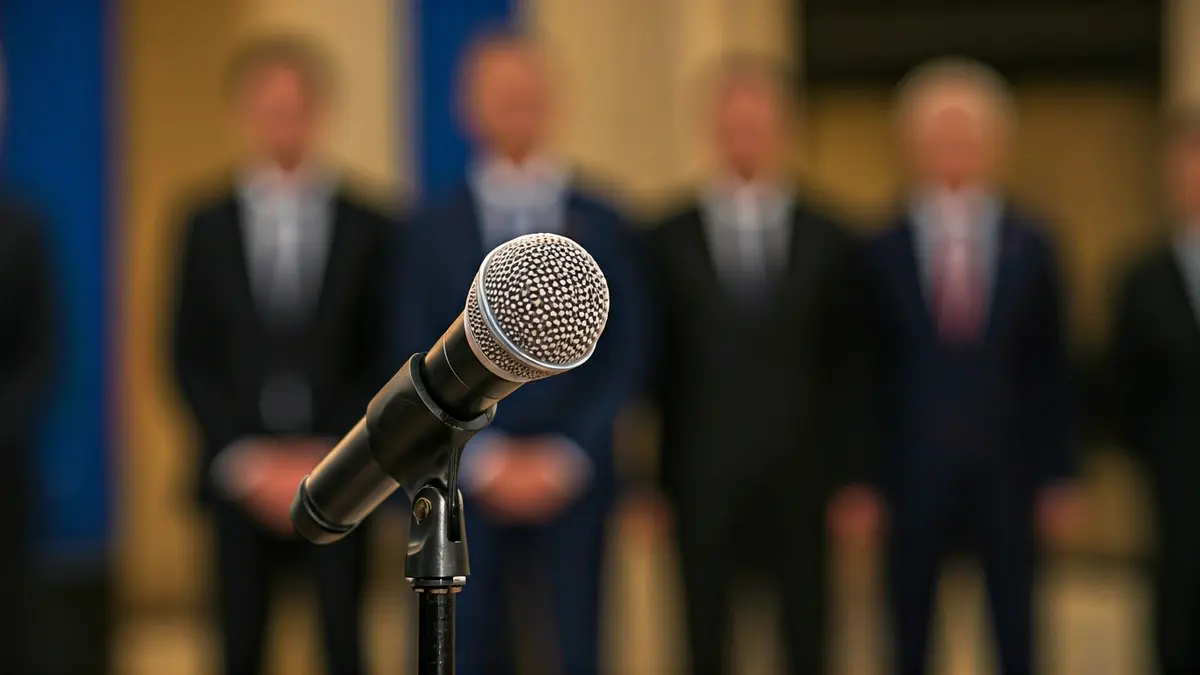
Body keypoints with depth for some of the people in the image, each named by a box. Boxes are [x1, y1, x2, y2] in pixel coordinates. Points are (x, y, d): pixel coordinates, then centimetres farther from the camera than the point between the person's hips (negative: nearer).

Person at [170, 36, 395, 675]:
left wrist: (331, 458, -7)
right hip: (242, 473, 1)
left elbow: (382, 358, 3)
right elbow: (190, 358, 6)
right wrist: (244, 460, -5)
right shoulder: (208, 225, 8)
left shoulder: (368, 226, 5)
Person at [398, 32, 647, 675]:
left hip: (571, 478, 0)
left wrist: (567, 456, -7)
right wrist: (484, 459, -8)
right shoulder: (434, 227, 6)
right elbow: (420, 362, 3)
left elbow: (625, 356, 3)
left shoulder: (599, 224, 7)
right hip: (468, 481, 0)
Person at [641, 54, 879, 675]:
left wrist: (855, 480, 2)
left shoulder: (828, 242, 7)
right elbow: (653, 367, 2)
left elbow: (848, 371, 7)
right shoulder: (669, 241, 3)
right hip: (701, 477, -1)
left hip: (799, 477, 1)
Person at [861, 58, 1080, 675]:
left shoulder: (1031, 246, 5)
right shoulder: (882, 250, 0)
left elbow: (1050, 370, 5)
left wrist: (1060, 478, 2)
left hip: (1006, 472, 1)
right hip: (911, 473, -1)